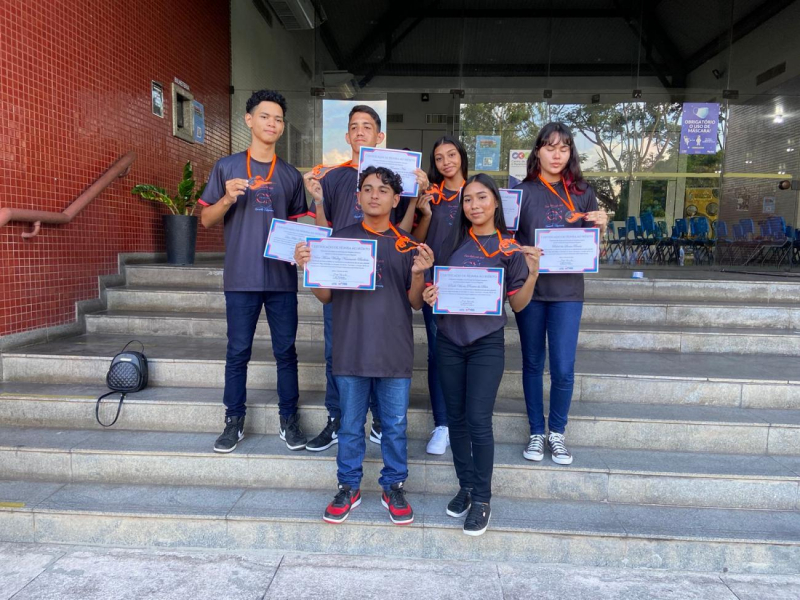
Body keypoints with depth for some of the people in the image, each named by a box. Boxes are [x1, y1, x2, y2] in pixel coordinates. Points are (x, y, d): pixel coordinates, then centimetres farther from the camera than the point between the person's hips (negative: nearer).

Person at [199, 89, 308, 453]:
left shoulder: (290, 175, 10)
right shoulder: (227, 167, 5)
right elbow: (206, 220, 5)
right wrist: (228, 198, -13)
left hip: (282, 277, 2)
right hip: (241, 277, -1)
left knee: (285, 350, 6)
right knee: (238, 351, 6)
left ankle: (289, 420, 19)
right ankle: (234, 422, 20)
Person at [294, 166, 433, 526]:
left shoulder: (407, 246, 3)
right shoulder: (341, 239, 4)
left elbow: (415, 303, 2)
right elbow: (326, 297, 5)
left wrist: (419, 274, -17)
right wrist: (309, 267, -12)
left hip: (394, 353, 0)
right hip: (351, 351, 1)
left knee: (395, 426, 10)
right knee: (350, 426, 12)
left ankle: (394, 488, 28)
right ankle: (348, 488, 29)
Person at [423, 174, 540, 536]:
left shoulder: (510, 250, -2)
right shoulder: (454, 241, 8)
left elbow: (517, 304, -1)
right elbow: (435, 284, 15)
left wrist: (533, 273, -17)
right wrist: (429, 295, -7)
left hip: (486, 343, -4)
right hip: (449, 340, 4)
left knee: (478, 420, -5)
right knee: (456, 418, 11)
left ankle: (482, 499, 12)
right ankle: (465, 487, 27)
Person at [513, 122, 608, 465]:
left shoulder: (582, 193, 7)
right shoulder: (522, 191, 1)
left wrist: (600, 227, -9)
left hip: (567, 289, 1)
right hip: (529, 286, -1)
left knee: (563, 369, 0)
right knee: (533, 363, 10)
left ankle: (557, 432, 22)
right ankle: (536, 432, 25)